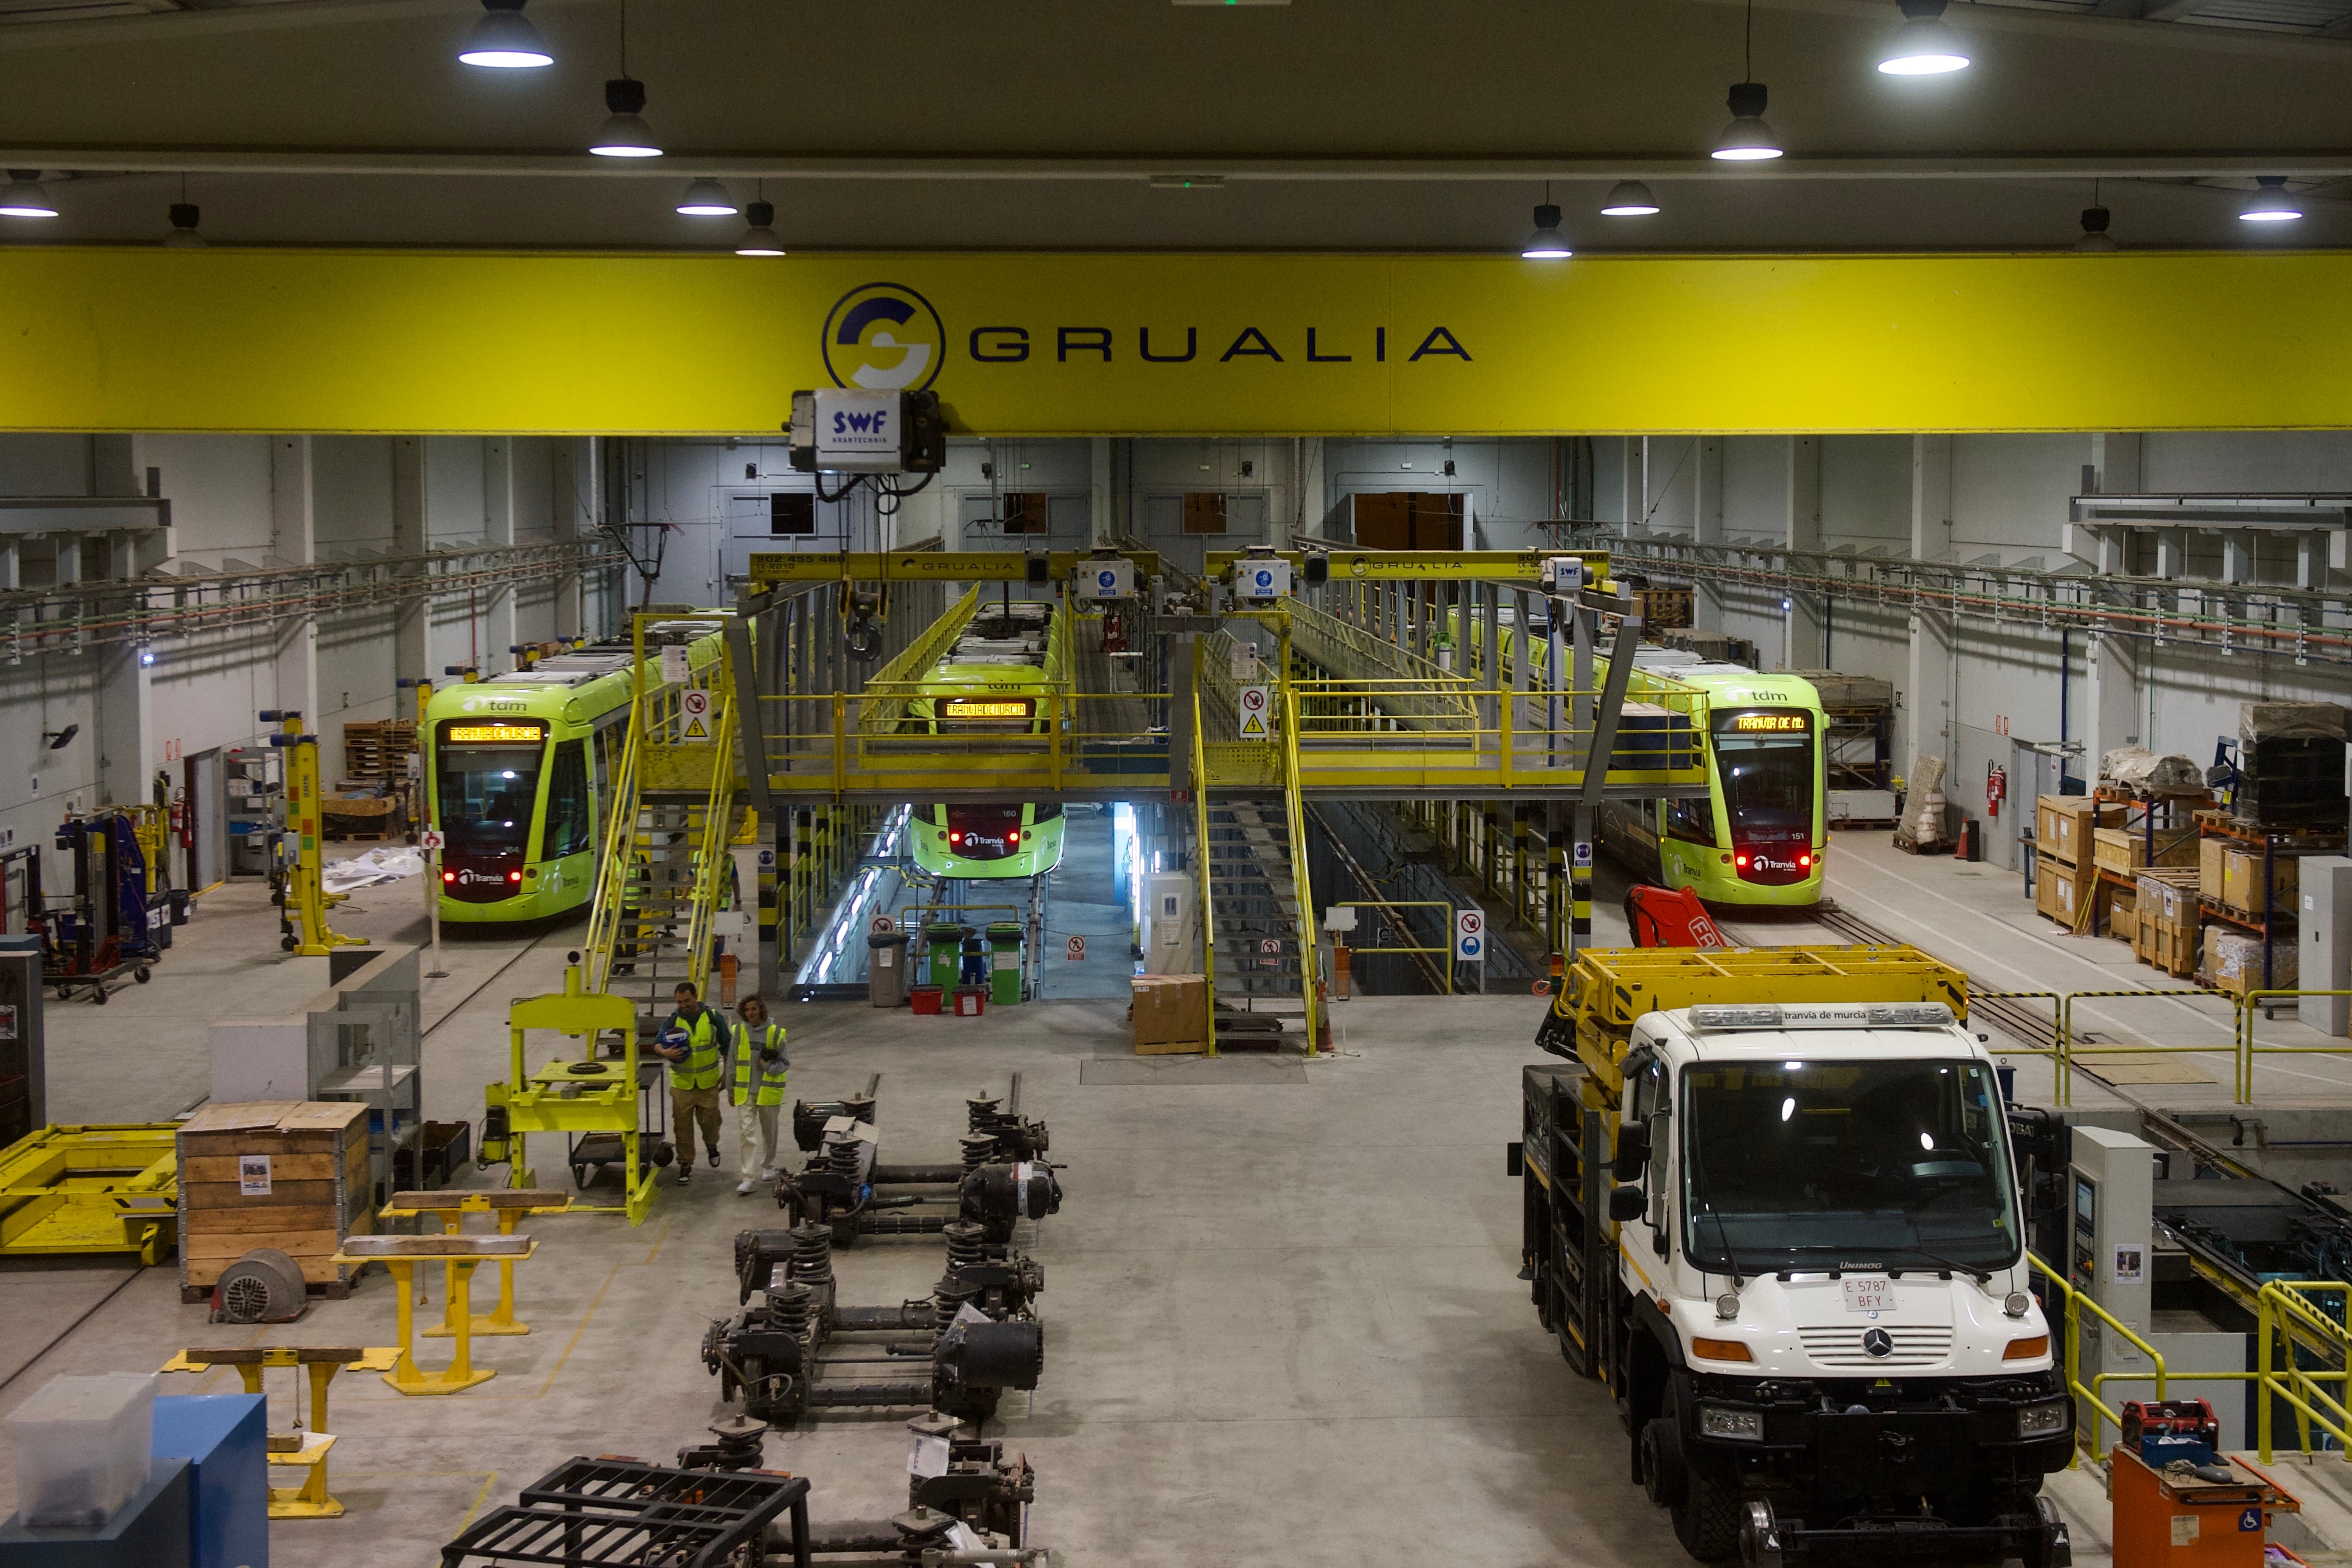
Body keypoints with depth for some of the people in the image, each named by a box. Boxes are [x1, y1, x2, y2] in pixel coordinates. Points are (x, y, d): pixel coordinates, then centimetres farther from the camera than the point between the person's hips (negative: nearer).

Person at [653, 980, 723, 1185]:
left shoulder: (712, 1017, -3)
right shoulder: (673, 1020, -3)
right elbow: (656, 1044, -10)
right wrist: (665, 1053, -33)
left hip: (708, 1083, 0)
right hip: (682, 1084, 1)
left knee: (708, 1121, 5)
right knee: (683, 1126, 3)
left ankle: (712, 1145, 38)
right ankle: (686, 1165, 14)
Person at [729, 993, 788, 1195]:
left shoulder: (775, 1033, -5)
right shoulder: (739, 1031, -1)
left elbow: (785, 1063, 1)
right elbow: (732, 1061, 8)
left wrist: (769, 1066, -17)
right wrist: (731, 1088, 9)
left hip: (768, 1091, 0)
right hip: (745, 1092, 0)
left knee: (769, 1131, 16)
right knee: (748, 1133, -8)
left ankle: (768, 1166, 37)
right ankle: (749, 1177, -8)